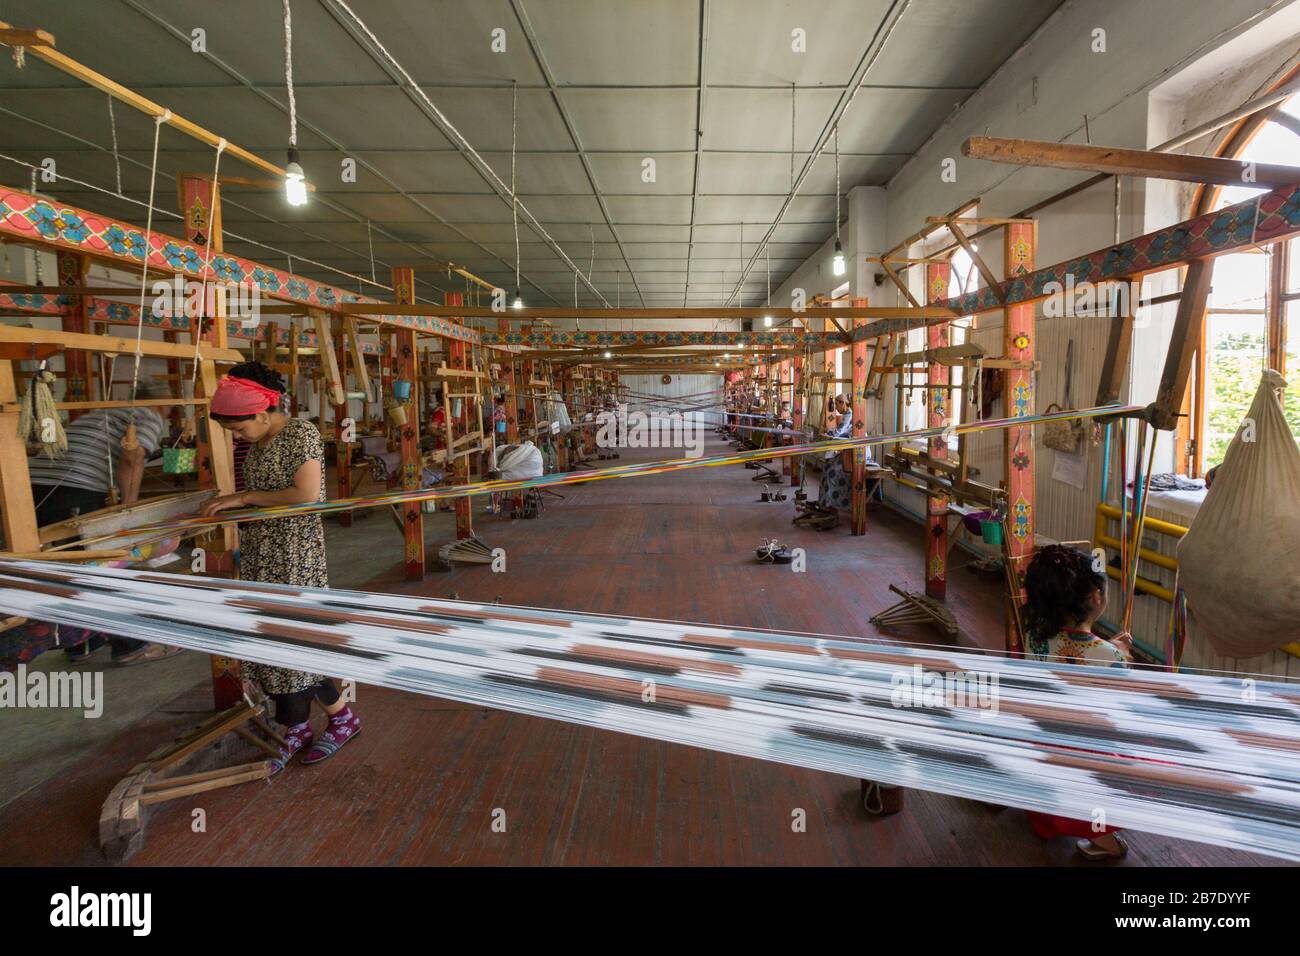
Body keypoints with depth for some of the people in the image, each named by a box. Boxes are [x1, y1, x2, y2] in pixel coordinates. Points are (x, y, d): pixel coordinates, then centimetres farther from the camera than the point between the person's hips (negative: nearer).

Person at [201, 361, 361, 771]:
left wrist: (243, 497, -16)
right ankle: (297, 728, 23)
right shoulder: (259, 443, 11)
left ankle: (342, 717, 16)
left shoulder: (301, 434, -14)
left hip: (294, 556, -8)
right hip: (261, 555, 8)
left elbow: (306, 494, -23)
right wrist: (226, 506, 4)